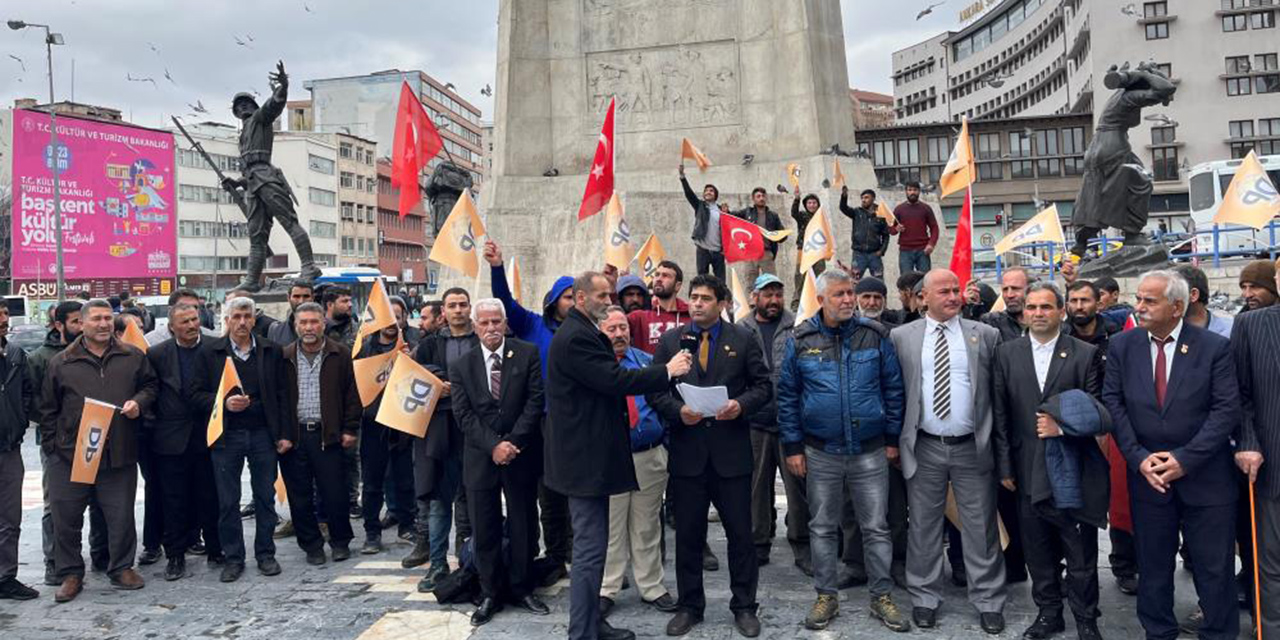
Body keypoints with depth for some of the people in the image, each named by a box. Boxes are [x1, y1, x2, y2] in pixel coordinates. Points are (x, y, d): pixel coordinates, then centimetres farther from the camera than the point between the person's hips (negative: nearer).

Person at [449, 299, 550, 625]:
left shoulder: (527, 354, 0)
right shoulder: (461, 366, 5)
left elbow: (535, 400, -6)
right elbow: (464, 415, -2)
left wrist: (512, 441, -14)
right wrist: (493, 446, -14)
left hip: (521, 455, -1)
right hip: (480, 458, 1)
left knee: (523, 527, 8)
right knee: (485, 531, 6)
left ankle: (521, 588, 23)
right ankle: (491, 594, 19)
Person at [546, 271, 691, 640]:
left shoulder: (582, 333, 16)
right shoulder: (575, 338, -18)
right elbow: (615, 380, -23)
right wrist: (668, 371, -15)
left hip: (590, 453, 11)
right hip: (585, 457, -11)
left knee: (591, 546, 17)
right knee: (590, 548, -4)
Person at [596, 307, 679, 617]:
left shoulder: (647, 361, 9)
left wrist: (667, 444, 4)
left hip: (651, 457, 3)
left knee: (647, 527, 13)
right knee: (611, 529, 6)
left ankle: (651, 588, 25)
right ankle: (607, 590, 19)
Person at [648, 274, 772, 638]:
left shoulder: (744, 340, 3)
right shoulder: (670, 341, 6)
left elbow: (763, 386, 3)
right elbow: (654, 390, 3)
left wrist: (741, 404, -15)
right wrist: (678, 410, -14)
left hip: (731, 450, -1)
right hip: (687, 451, 1)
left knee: (740, 533, 7)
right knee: (688, 534, 10)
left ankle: (744, 607, 23)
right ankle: (690, 606, 26)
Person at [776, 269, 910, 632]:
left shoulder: (875, 335, -2)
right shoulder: (801, 340, -3)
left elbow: (893, 388, 3)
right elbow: (787, 396, 2)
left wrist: (893, 438, 2)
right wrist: (792, 446, -1)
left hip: (870, 452, 0)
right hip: (820, 453, 0)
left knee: (876, 527, 7)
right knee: (822, 528, 11)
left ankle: (882, 597, 22)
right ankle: (826, 596, 25)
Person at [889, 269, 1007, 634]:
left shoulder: (985, 335, 2)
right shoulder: (901, 337, 2)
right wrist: (895, 438, 0)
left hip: (973, 447, 0)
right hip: (924, 447, 0)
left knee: (981, 528, 8)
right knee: (923, 526, 10)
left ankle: (988, 601, 22)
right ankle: (924, 598, 24)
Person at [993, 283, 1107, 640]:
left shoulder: (1084, 354, -1)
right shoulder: (1007, 353, 4)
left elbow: (1097, 411, 0)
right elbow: (1000, 414, 4)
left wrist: (1063, 426, -15)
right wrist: (1005, 465, 1)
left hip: (1074, 469, -2)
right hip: (1028, 470, 2)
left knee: (1081, 553, 8)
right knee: (1039, 551, 13)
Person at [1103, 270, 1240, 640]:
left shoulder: (1214, 347, -6)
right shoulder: (1121, 346, 1)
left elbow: (1226, 410, -9)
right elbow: (1113, 403, -1)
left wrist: (1185, 459, -16)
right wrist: (1139, 457, -11)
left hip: (1205, 476, -2)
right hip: (1147, 474, 2)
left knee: (1214, 568, 8)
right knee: (1153, 565, 13)